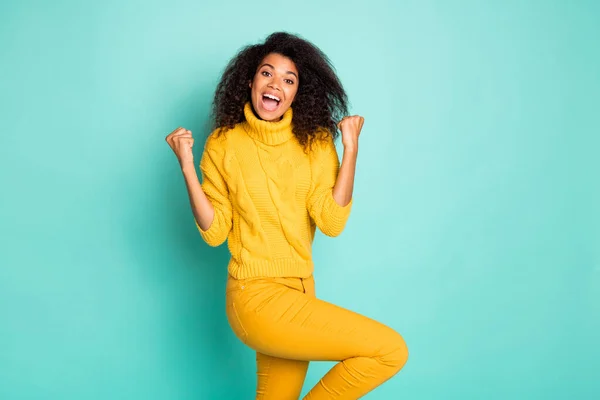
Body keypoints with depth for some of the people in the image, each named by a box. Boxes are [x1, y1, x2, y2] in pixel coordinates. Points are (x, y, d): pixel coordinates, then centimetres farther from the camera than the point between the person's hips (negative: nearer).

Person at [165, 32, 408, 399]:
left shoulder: (316, 143, 3)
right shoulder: (224, 144, -4)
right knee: (391, 350, -13)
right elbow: (214, 232, -6)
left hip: (299, 293, 5)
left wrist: (351, 149, -11)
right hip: (257, 297, -5)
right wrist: (187, 168, -15)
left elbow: (331, 222, -8)